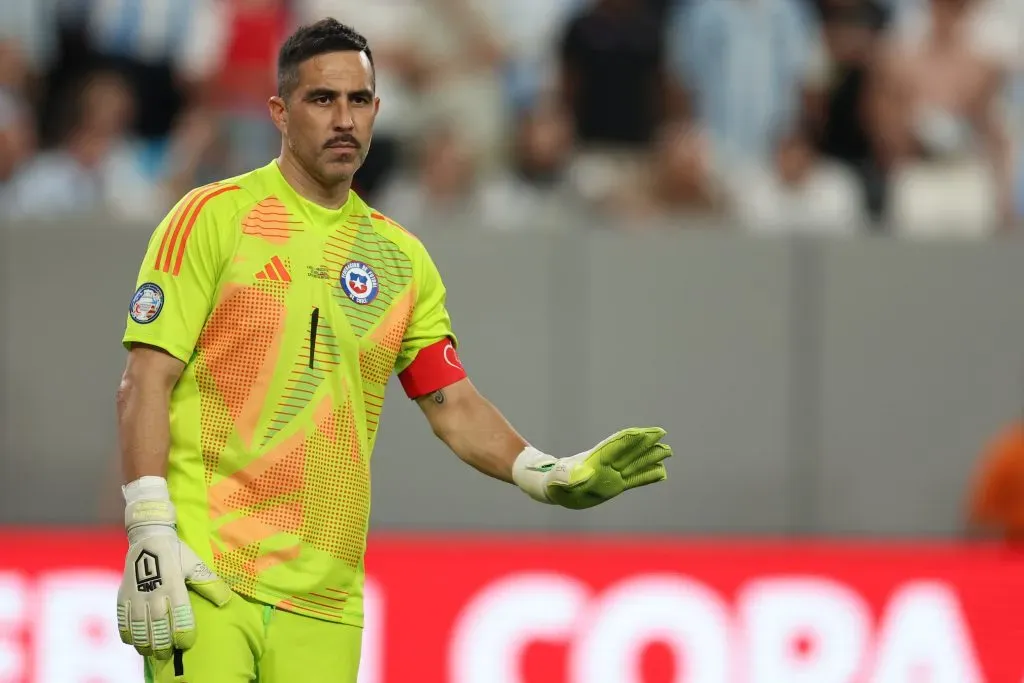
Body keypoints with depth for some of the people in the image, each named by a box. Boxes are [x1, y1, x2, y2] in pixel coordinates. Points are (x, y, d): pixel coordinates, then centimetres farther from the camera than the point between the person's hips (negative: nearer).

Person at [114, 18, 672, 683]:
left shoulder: (401, 258, 14)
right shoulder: (214, 216, 0)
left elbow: (454, 405, 16)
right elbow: (146, 383, -4)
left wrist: (546, 475, -2)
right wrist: (150, 534, -14)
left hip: (326, 595, 4)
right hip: (204, 574, -4)